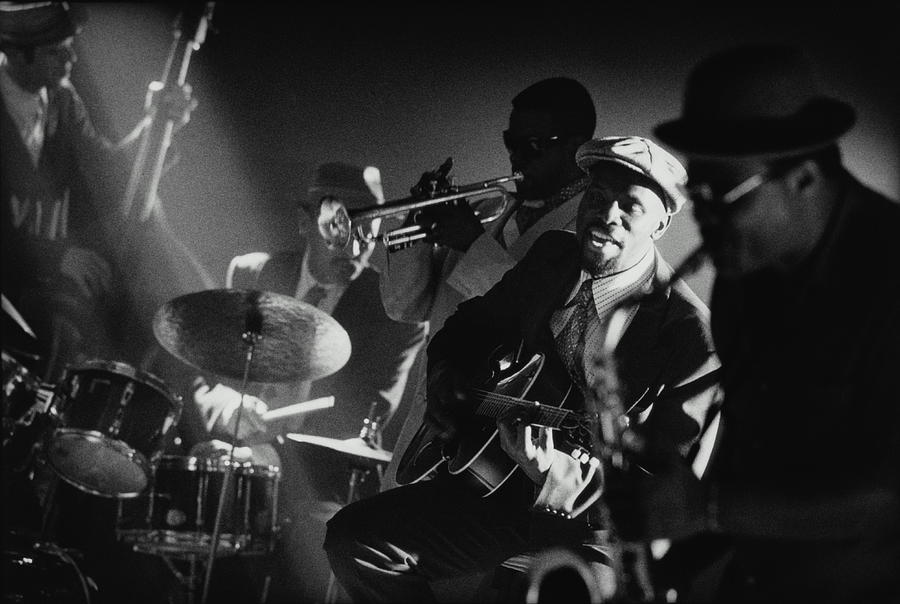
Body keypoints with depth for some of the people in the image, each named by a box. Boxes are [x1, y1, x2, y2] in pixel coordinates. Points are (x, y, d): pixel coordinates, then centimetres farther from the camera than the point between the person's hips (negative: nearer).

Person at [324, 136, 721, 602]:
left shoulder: (687, 331, -17)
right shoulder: (551, 257, 4)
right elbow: (475, 320, 22)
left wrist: (560, 475, -34)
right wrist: (445, 379, 1)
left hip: (589, 531, -6)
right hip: (492, 484, 6)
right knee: (353, 538, -4)